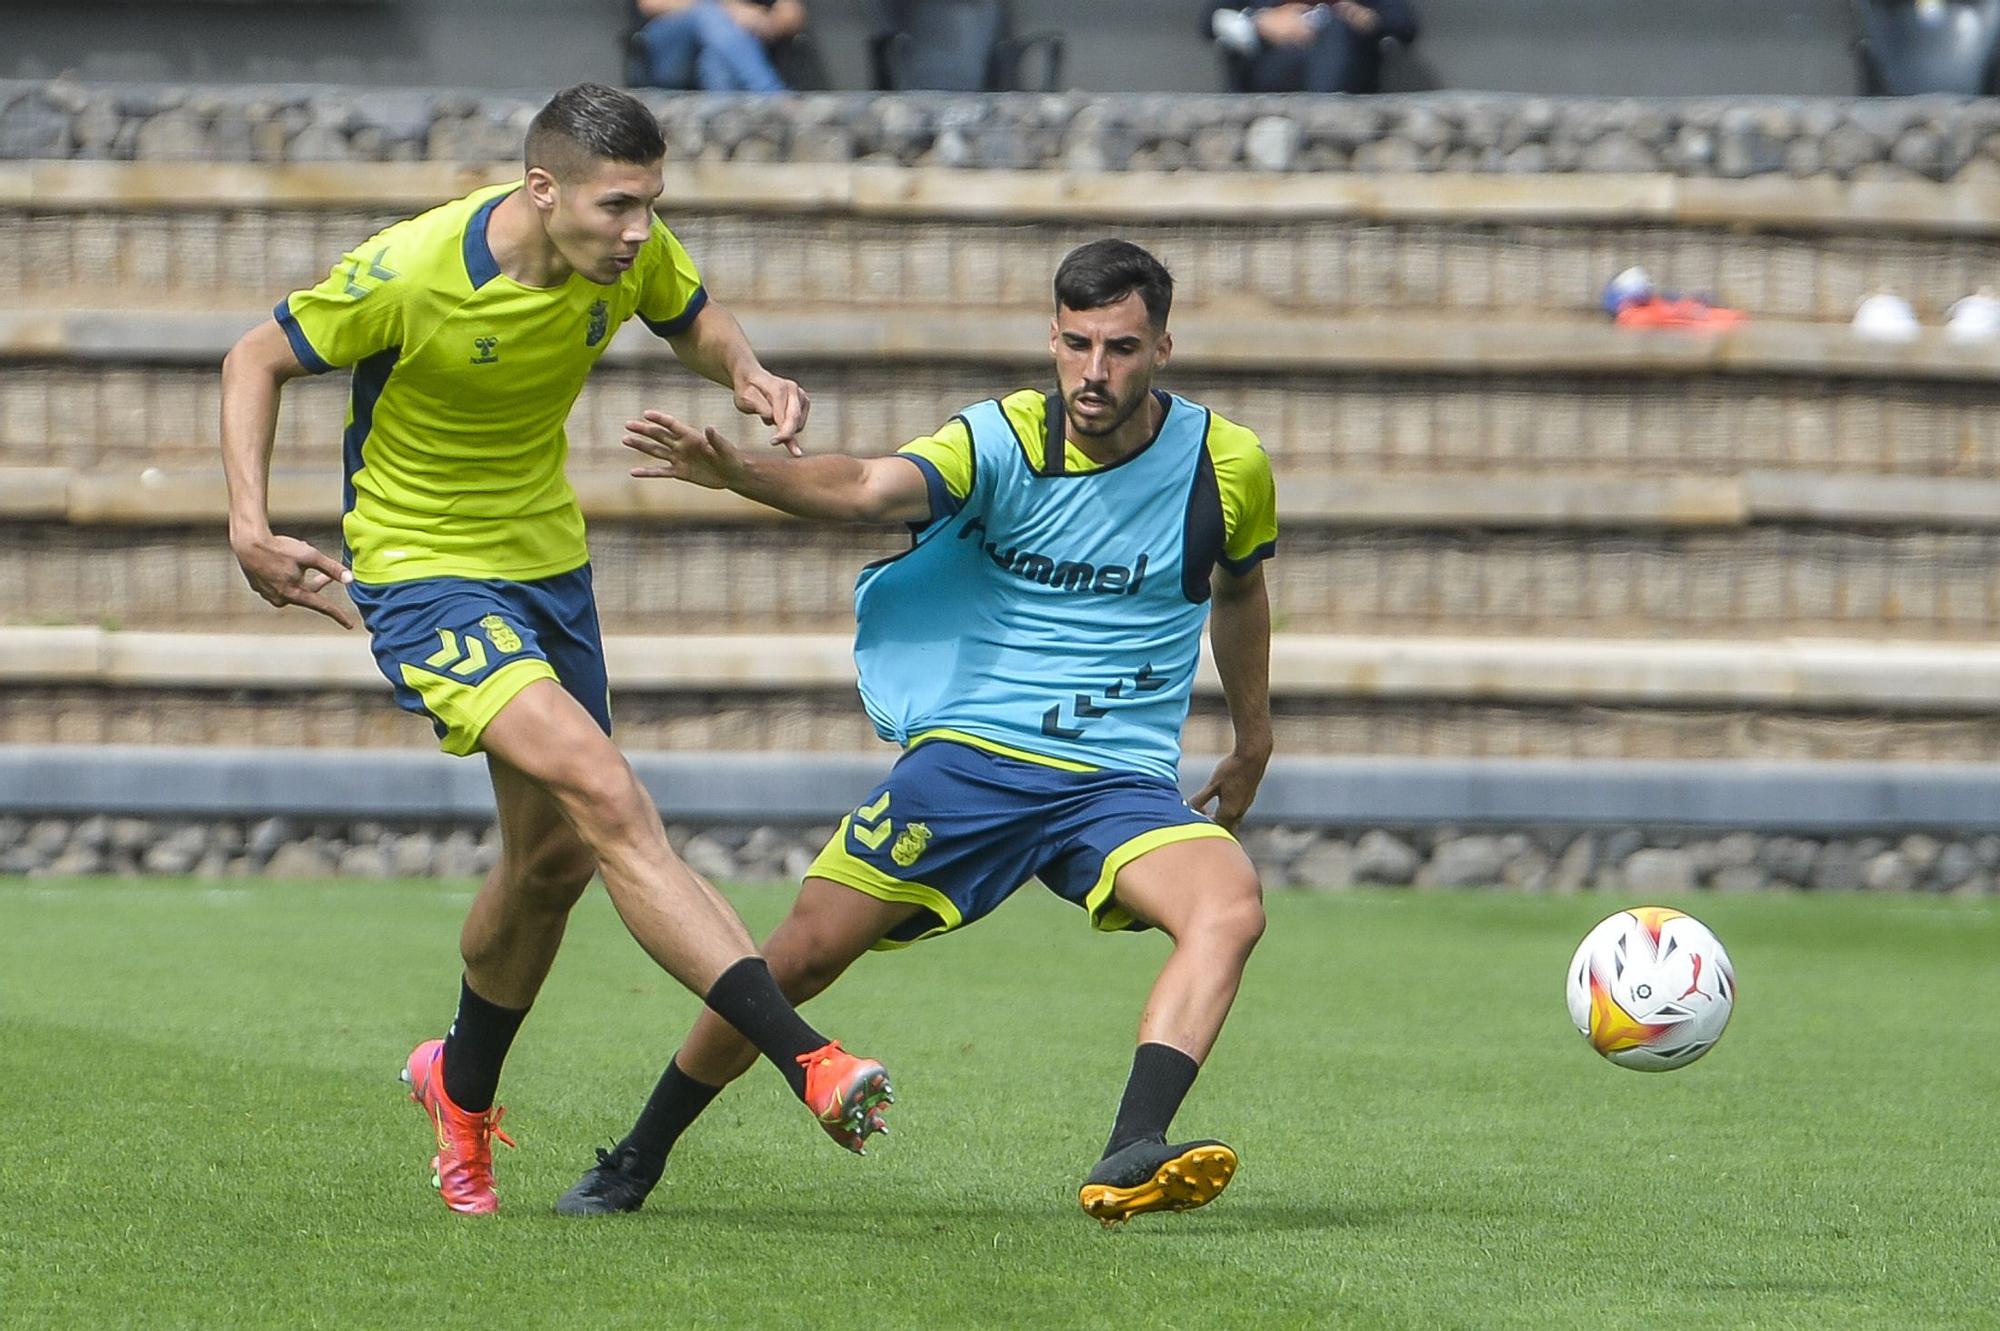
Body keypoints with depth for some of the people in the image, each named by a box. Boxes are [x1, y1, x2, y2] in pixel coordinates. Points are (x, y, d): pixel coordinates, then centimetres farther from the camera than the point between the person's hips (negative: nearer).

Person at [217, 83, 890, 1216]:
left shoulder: (631, 258, -10)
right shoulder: (411, 274, -25)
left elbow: (695, 322, 12)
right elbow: (259, 359, -10)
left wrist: (749, 375, -11)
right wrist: (251, 526, -20)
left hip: (548, 559, 7)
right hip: (422, 571, -7)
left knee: (557, 853, 15)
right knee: (609, 799, -24)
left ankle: (463, 1087, 42)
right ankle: (806, 1059, -33)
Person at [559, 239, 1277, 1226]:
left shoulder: (1228, 467, 0)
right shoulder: (1004, 439, -8)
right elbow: (871, 489, -26)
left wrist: (1252, 741, 31)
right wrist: (741, 473, -45)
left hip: (1123, 780, 1)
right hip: (967, 754, -1)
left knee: (1231, 910, -29)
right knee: (802, 955, -6)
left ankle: (1131, 1159, -42)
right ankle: (634, 1163, 15)